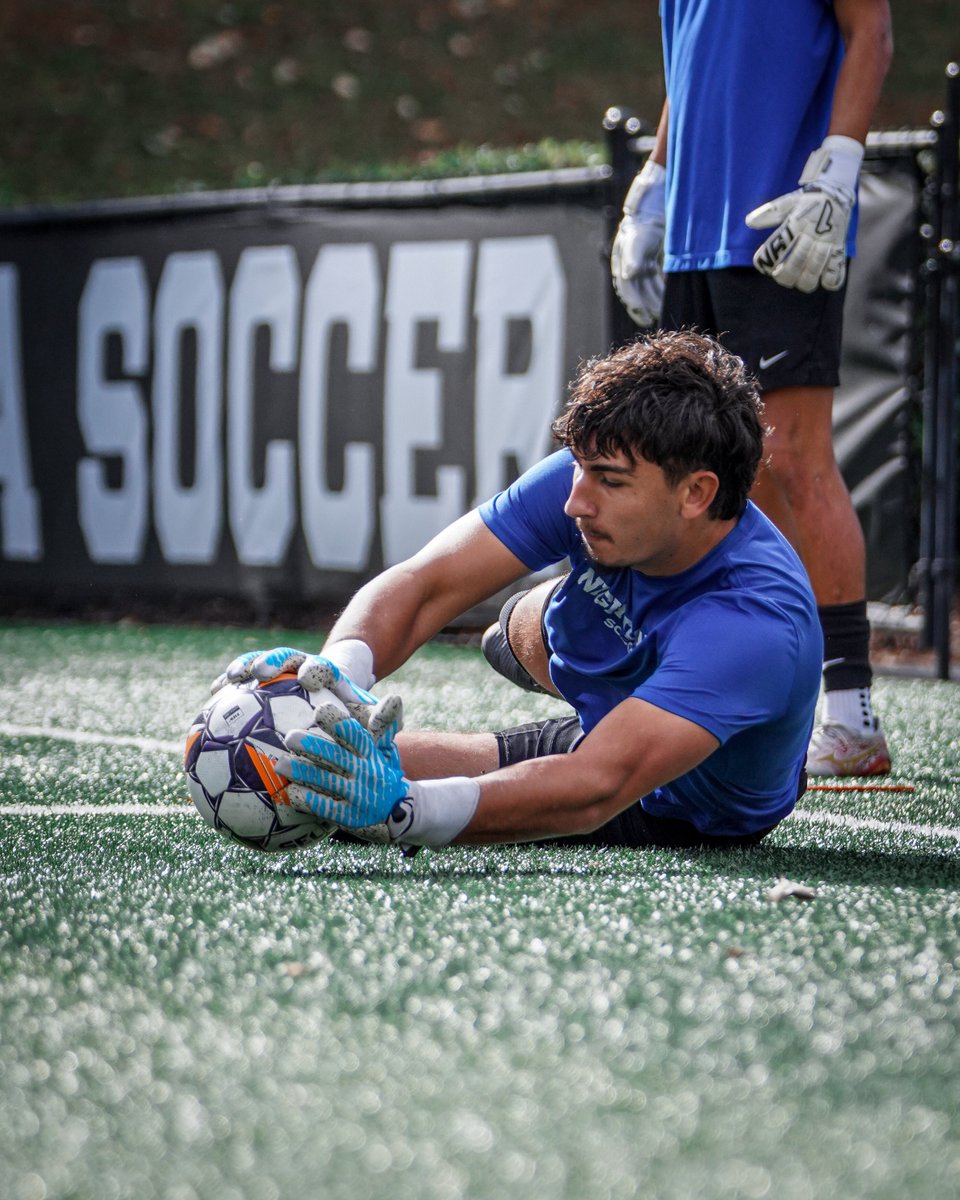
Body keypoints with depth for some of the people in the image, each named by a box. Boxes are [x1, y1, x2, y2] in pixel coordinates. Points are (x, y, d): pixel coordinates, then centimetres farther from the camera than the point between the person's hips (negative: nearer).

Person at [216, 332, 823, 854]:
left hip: (678, 819, -6)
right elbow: (421, 585, -25)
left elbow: (596, 789, -54)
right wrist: (342, 668, -49)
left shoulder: (754, 621, -43)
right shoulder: (591, 474, -23)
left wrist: (403, 808, -68)